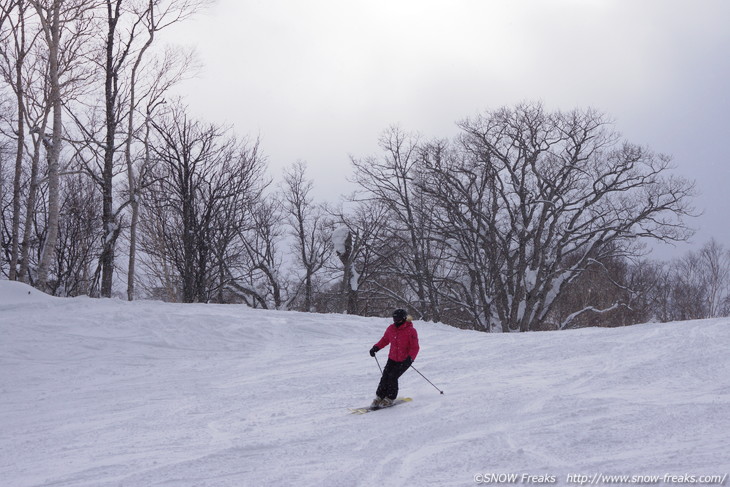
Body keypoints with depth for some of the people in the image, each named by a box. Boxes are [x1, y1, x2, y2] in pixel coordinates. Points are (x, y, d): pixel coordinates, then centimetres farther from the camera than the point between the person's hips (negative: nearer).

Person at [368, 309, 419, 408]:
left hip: (404, 360, -5)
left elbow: (415, 347, -14)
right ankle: (379, 397, 9)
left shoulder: (410, 331, -15)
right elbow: (385, 340, 16)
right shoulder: (391, 329, 2)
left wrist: (410, 358, -28)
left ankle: (390, 399, 3)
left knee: (392, 377, -14)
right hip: (392, 359, 5)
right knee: (385, 377, -4)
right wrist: (376, 348, 2)